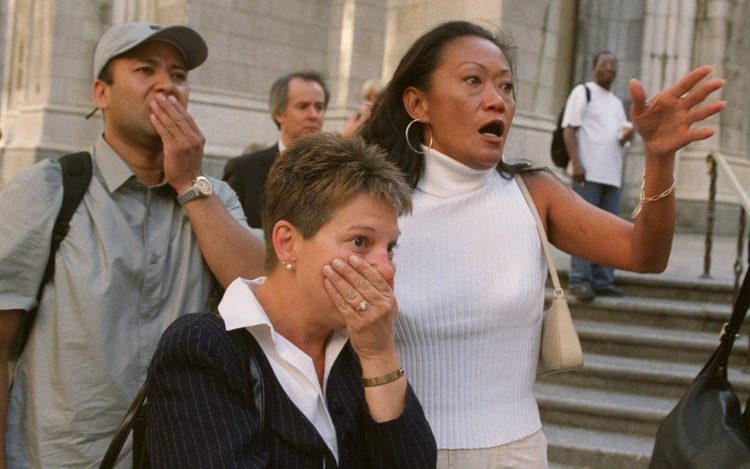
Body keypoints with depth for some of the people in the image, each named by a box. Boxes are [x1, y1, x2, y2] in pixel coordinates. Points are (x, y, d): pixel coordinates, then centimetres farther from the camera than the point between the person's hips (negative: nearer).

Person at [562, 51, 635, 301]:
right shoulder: (583, 92, 2)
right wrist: (576, 162, -19)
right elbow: (569, 129, -7)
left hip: (612, 174, 7)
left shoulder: (617, 102, 24)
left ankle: (603, 280, 9)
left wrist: (627, 137, 2)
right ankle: (579, 279, -8)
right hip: (588, 172, -7)